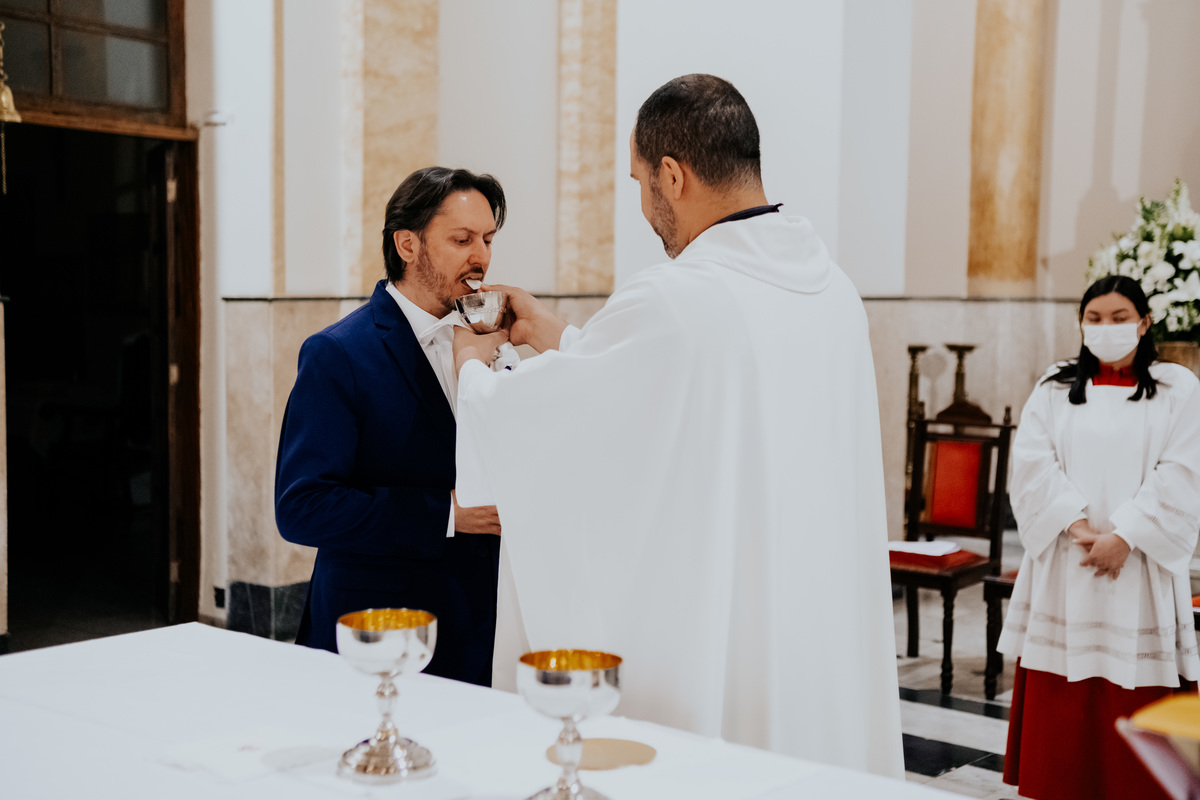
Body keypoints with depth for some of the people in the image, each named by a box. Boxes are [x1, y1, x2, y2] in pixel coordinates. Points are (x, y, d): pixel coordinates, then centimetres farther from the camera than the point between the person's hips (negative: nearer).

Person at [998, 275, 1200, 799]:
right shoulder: (1055, 388, 11)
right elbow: (1033, 463, -1)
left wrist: (1124, 535, -14)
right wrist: (1077, 524, -13)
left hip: (1140, 567, -1)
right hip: (1063, 567, 2)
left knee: (1135, 701, 0)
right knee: (1060, 704, 2)